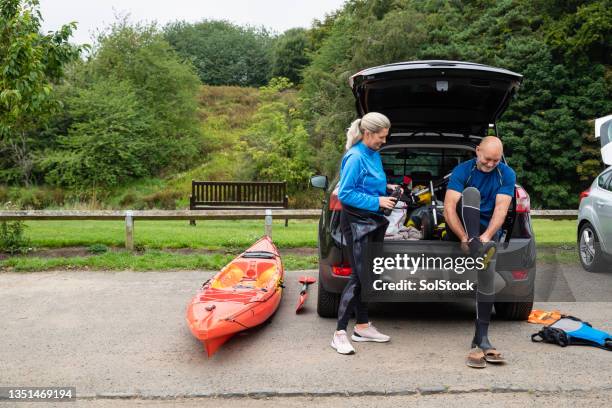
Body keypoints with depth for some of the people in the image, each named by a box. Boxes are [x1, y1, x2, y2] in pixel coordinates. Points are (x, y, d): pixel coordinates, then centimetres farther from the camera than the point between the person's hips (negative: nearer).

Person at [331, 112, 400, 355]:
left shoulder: (374, 155, 12)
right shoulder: (355, 158, -16)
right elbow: (345, 193, -19)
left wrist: (387, 188, 7)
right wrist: (377, 201, -19)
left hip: (374, 223, 9)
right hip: (356, 223, -9)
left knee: (369, 276, 14)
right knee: (359, 276, -10)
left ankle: (362, 327, 25)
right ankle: (340, 334, -4)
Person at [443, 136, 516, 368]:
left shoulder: (507, 175, -1)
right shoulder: (462, 171, -8)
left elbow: (501, 209, -14)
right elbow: (449, 208, -18)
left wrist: (486, 237, -32)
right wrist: (465, 238, -31)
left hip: (488, 232, 1)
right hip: (459, 229, -1)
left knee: (487, 276, -24)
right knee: (471, 192, -27)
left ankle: (481, 341, -19)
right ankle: (476, 250, -45)